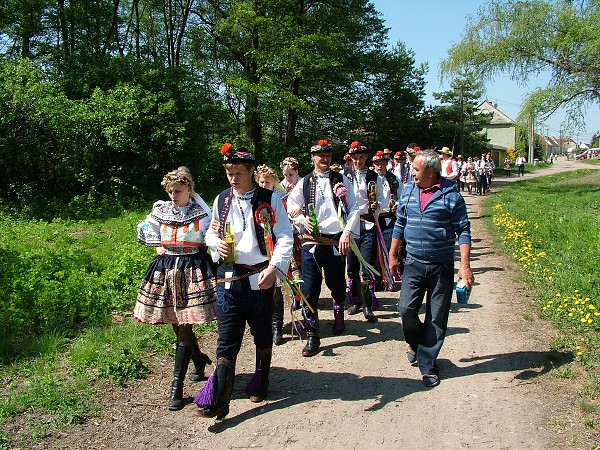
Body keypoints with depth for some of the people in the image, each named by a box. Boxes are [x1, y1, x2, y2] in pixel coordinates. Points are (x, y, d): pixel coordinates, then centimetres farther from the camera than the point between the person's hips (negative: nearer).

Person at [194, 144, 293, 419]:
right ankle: (218, 401, 2)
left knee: (262, 335, 15)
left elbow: (285, 237, -7)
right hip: (228, 278, 2)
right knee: (227, 340, 0)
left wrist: (274, 267, -21)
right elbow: (211, 233, 21)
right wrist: (216, 243, -3)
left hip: (260, 278, -2)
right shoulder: (221, 200, 9)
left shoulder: (270, 199, -3)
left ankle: (261, 383, 36)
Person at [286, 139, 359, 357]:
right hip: (311, 242, 0)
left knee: (337, 284, 14)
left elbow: (354, 209, 1)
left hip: (336, 241, 0)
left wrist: (347, 231, -11)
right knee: (310, 289, -2)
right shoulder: (304, 183, 6)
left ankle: (339, 315, 47)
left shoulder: (341, 180, 4)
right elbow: (291, 208, 13)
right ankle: (312, 336, 8)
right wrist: (301, 219, -8)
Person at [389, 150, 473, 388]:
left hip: (442, 266, -3)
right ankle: (416, 344, 24)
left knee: (437, 317, 3)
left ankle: (428, 365, 18)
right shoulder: (408, 192, 6)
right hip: (414, 264, 3)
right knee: (406, 309, -8)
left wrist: (465, 265, -13)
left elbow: (463, 231, -6)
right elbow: (400, 225, 16)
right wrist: (392, 256, 17)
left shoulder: (451, 195, -7)